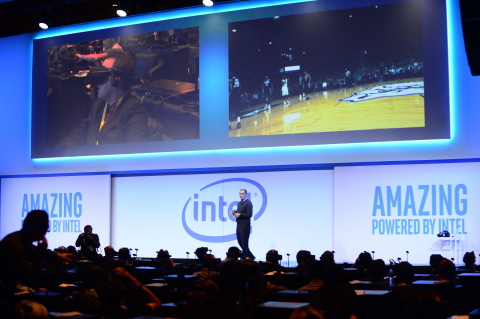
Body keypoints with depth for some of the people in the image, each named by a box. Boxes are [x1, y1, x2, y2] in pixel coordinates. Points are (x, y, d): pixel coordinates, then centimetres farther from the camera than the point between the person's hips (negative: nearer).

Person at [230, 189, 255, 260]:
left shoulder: (248, 203, -11)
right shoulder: (239, 203, 16)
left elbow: (249, 214, -18)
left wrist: (240, 214, -22)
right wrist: (233, 212, 4)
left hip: (245, 225, -9)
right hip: (239, 224, 9)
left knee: (244, 242, -5)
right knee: (240, 241, 11)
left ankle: (246, 256, 4)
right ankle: (249, 256, 21)